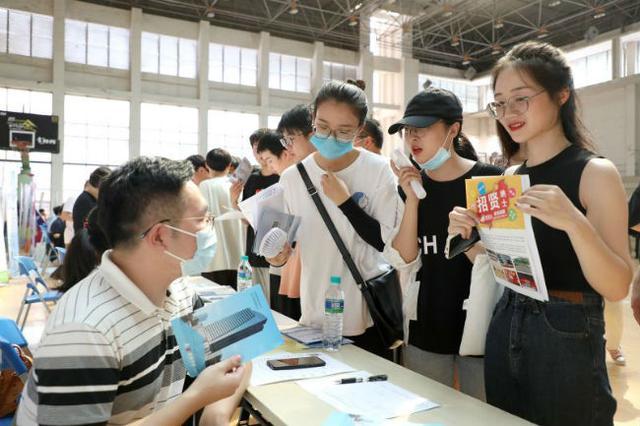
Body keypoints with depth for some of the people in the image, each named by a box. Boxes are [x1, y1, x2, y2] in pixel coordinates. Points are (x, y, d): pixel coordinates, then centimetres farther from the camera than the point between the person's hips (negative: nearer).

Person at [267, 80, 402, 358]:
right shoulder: (292, 177, -2)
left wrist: (345, 201, -20)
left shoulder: (378, 171, -10)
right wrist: (277, 257, -15)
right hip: (316, 313, 2)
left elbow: (390, 241, -13)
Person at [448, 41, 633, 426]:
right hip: (505, 330, 6)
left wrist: (574, 222, -32)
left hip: (567, 337, -5)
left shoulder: (595, 172, -11)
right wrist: (468, 236, -6)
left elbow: (617, 288, -17)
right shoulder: (510, 176, 5)